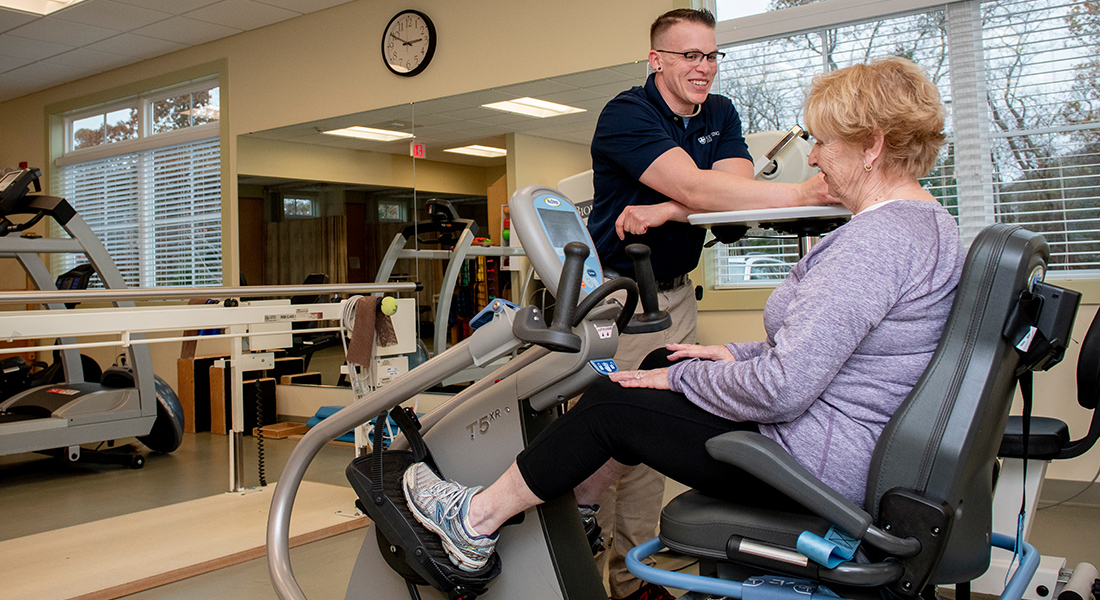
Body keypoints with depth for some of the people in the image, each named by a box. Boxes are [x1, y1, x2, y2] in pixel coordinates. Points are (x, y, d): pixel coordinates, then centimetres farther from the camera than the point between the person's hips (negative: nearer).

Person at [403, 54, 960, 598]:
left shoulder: (874, 240, -25)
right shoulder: (929, 221, 10)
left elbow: (780, 389, -30)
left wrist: (682, 377, -12)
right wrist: (739, 355, 8)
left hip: (817, 466, -10)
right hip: (863, 450, 10)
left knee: (609, 404, -1)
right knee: (663, 363, 17)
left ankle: (476, 520, 17)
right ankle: (573, 500, 29)